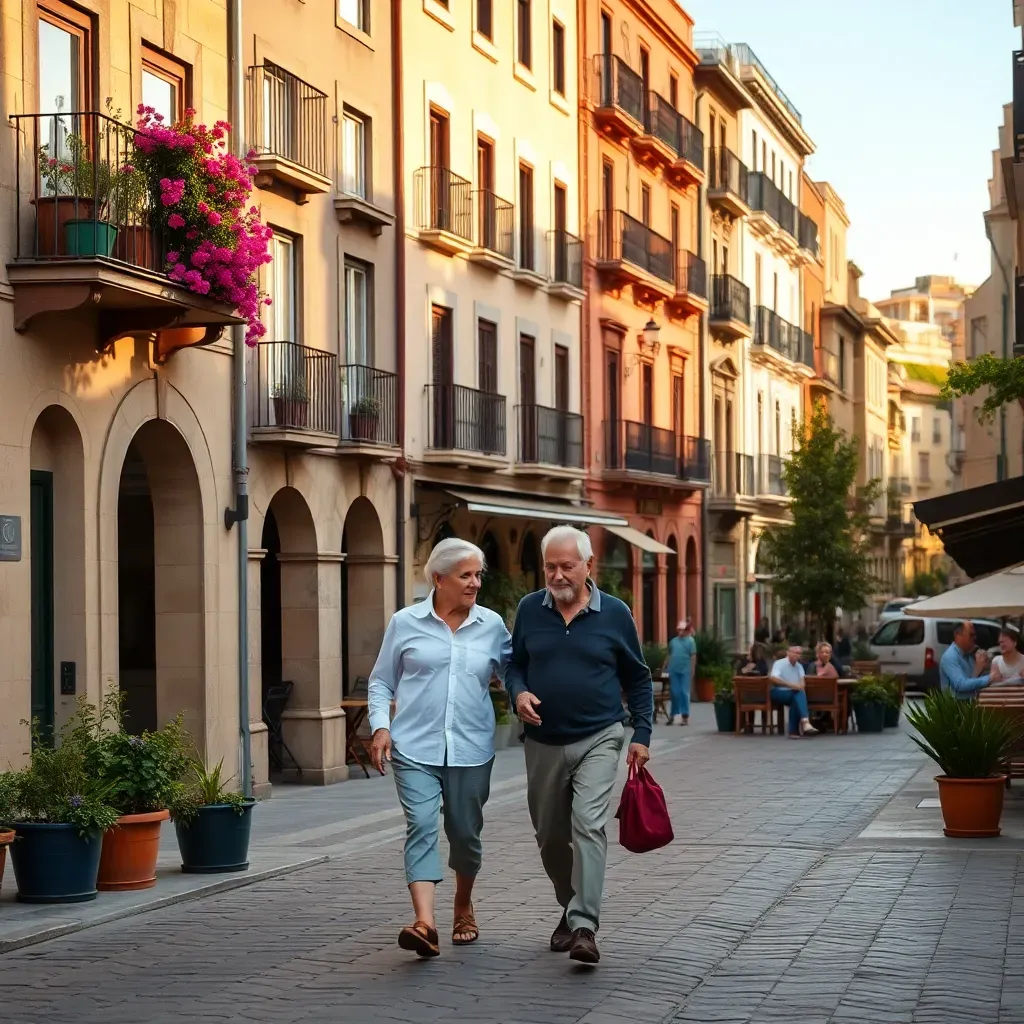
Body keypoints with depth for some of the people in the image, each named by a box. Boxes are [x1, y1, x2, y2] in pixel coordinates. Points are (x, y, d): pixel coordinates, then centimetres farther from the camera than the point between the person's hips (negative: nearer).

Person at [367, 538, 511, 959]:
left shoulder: (492, 625, 5)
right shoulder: (406, 623, 2)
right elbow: (381, 681, 8)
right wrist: (380, 726, -5)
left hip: (471, 749, 2)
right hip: (415, 747, -2)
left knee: (465, 832, 11)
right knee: (421, 826, -16)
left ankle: (464, 907, 36)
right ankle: (424, 923, -26)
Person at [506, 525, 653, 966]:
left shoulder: (614, 614, -2)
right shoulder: (530, 609, 2)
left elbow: (638, 679, 6)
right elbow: (514, 664, 13)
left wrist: (641, 735, 1)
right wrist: (518, 693, -9)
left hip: (598, 739, -3)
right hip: (544, 743, 3)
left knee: (588, 825, -19)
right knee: (550, 837, 12)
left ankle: (584, 927, -21)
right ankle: (570, 908, 35)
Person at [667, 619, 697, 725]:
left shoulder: (690, 641, -3)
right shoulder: (673, 641, 10)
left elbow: (693, 656, -5)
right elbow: (670, 655, 15)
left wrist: (692, 670, -10)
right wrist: (669, 668, 11)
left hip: (685, 670, -4)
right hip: (674, 670, 4)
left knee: (684, 692, -1)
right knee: (674, 692, 7)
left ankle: (685, 716, 5)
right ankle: (673, 715, 15)